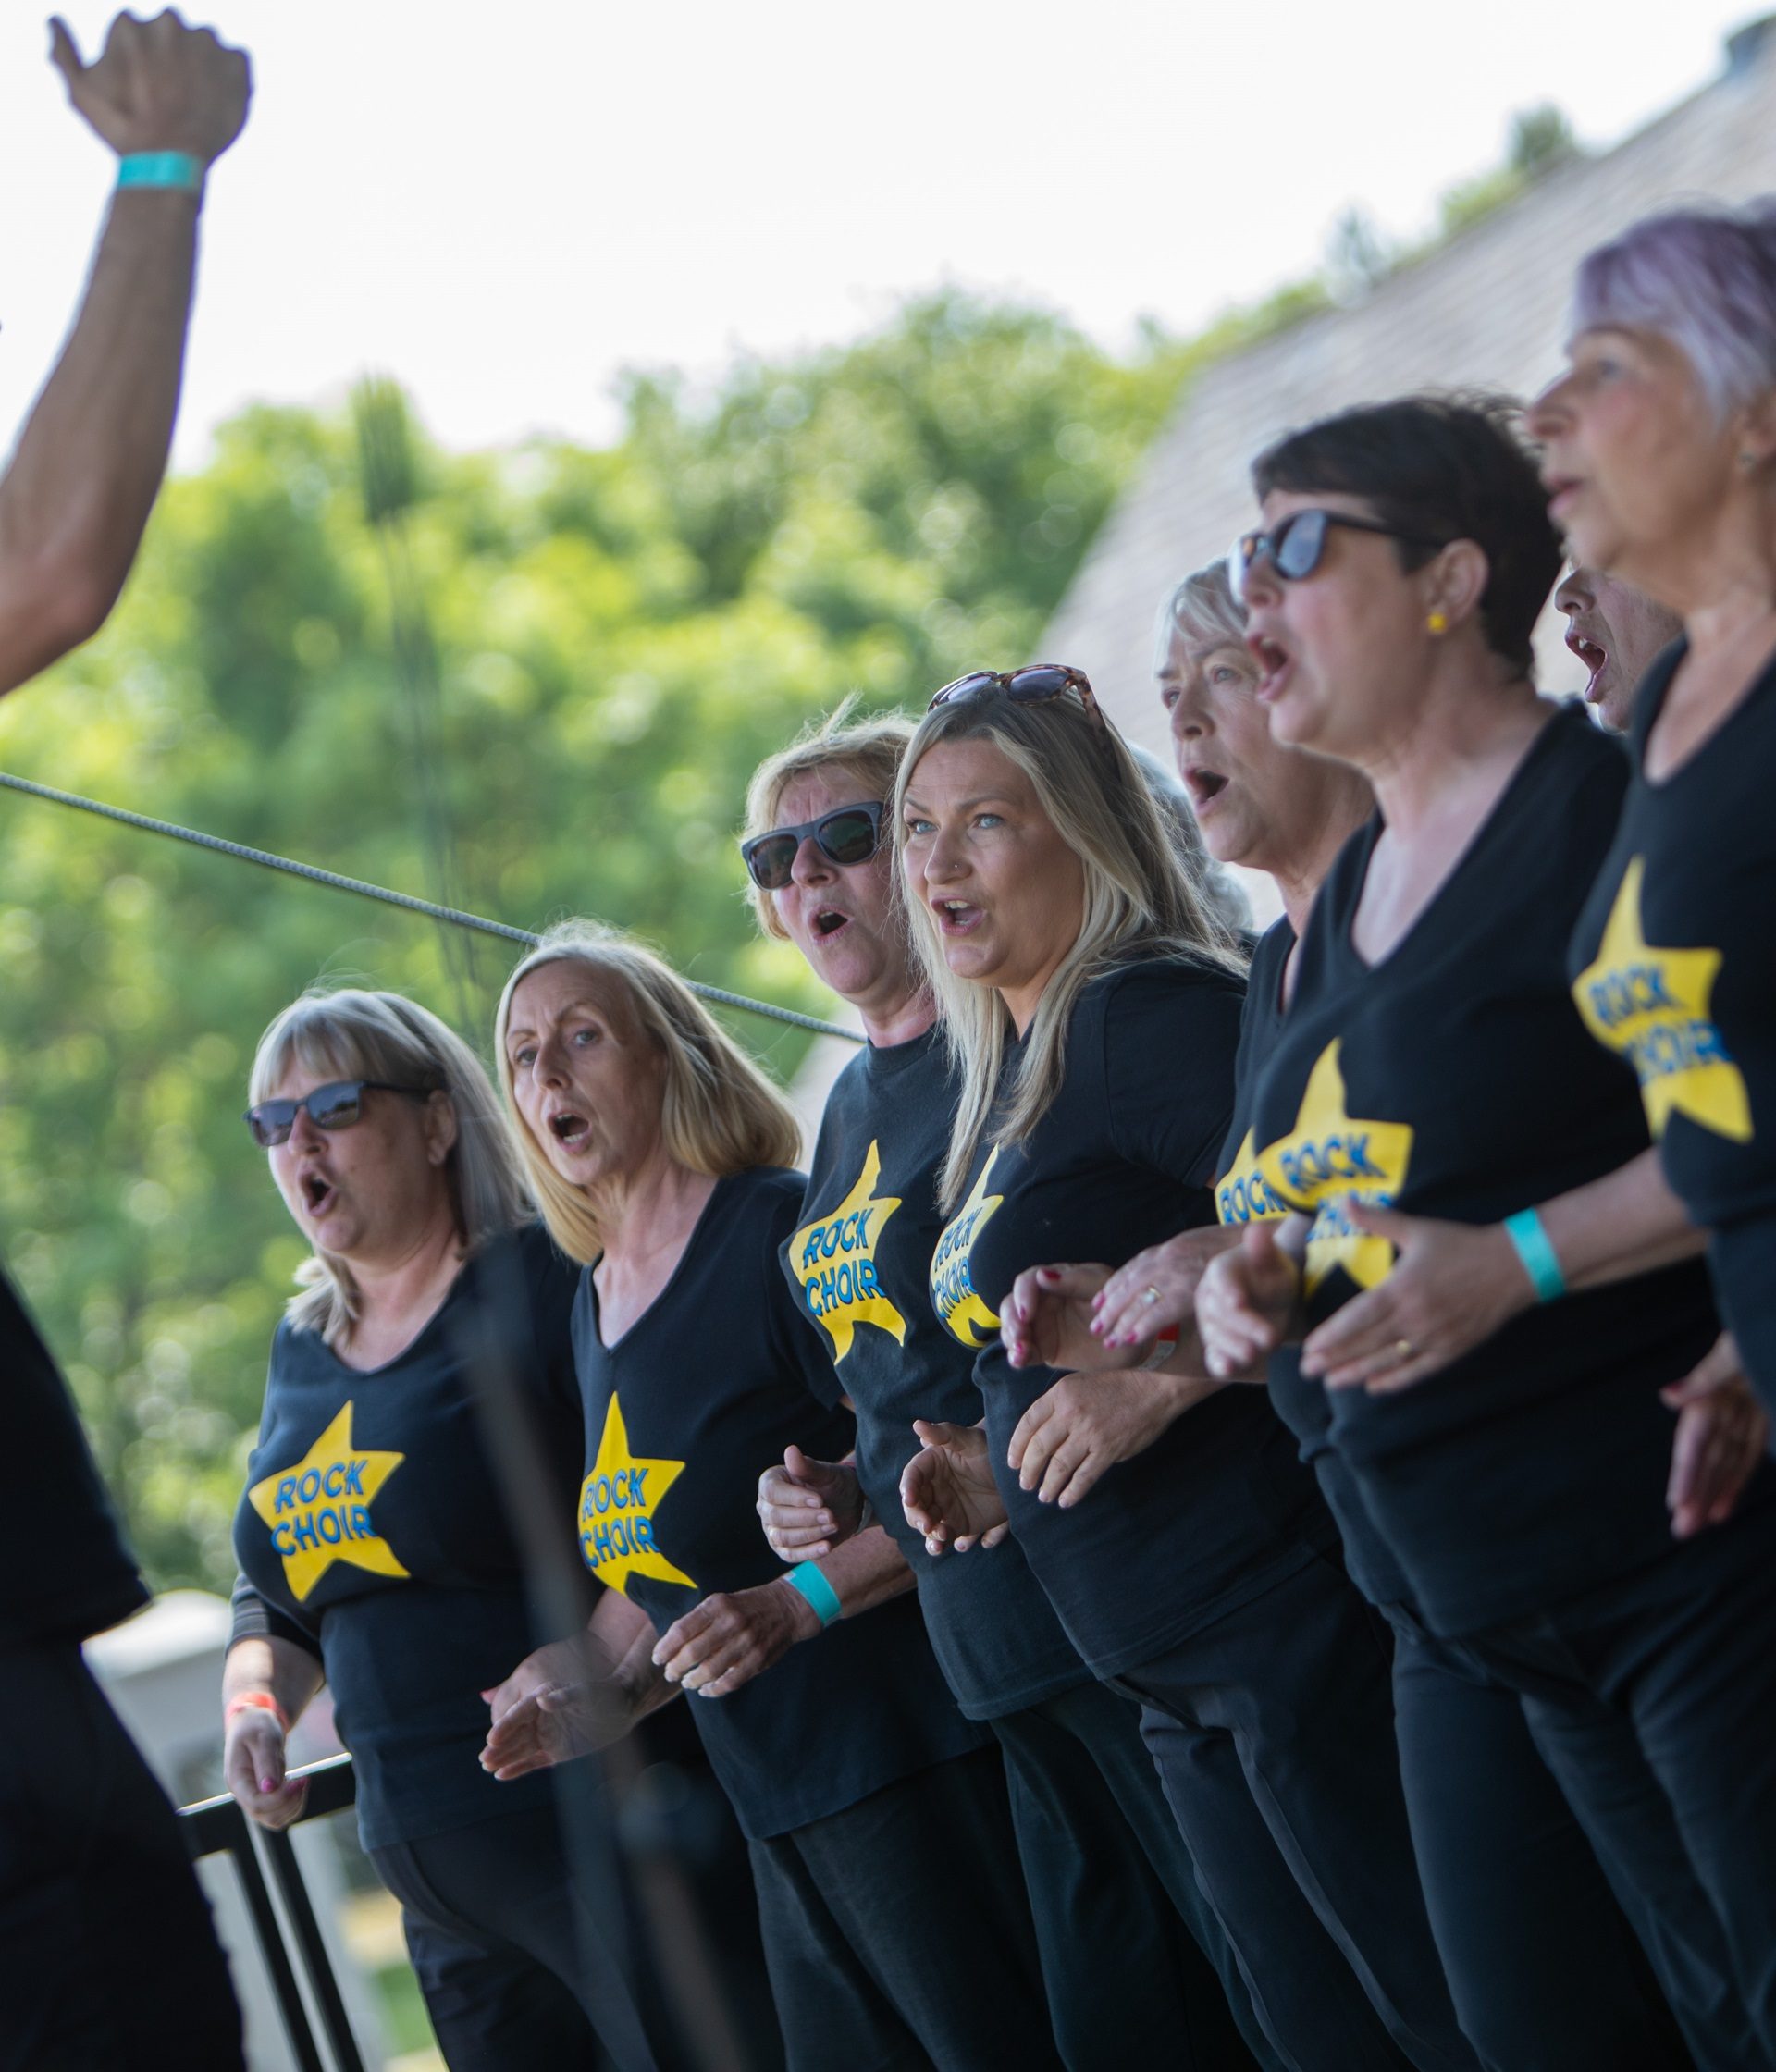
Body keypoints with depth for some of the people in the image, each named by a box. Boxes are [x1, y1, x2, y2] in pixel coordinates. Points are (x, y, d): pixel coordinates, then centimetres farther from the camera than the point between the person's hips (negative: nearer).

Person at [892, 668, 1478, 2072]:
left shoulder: (1150, 1011, -10)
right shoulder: (1004, 1075, 19)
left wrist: (1152, 1388, -22)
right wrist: (1003, 1471, 12)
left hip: (1285, 1615, -10)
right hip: (1168, 1672, 10)